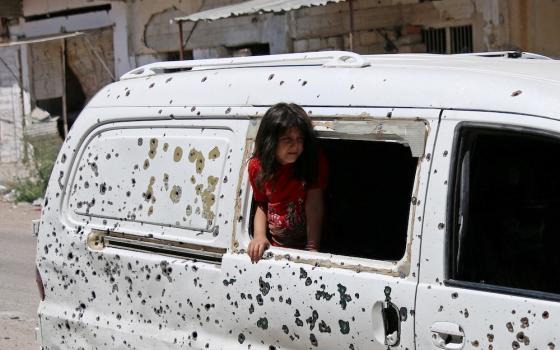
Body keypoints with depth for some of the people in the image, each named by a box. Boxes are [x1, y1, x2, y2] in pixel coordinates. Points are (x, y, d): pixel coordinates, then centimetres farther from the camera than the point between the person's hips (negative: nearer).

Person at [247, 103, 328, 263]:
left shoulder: (315, 161, -9)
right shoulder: (257, 166, -2)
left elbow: (314, 203, -14)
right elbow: (262, 205, 5)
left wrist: (312, 248, -20)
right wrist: (259, 236, -12)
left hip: (303, 247, -3)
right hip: (273, 246, 3)